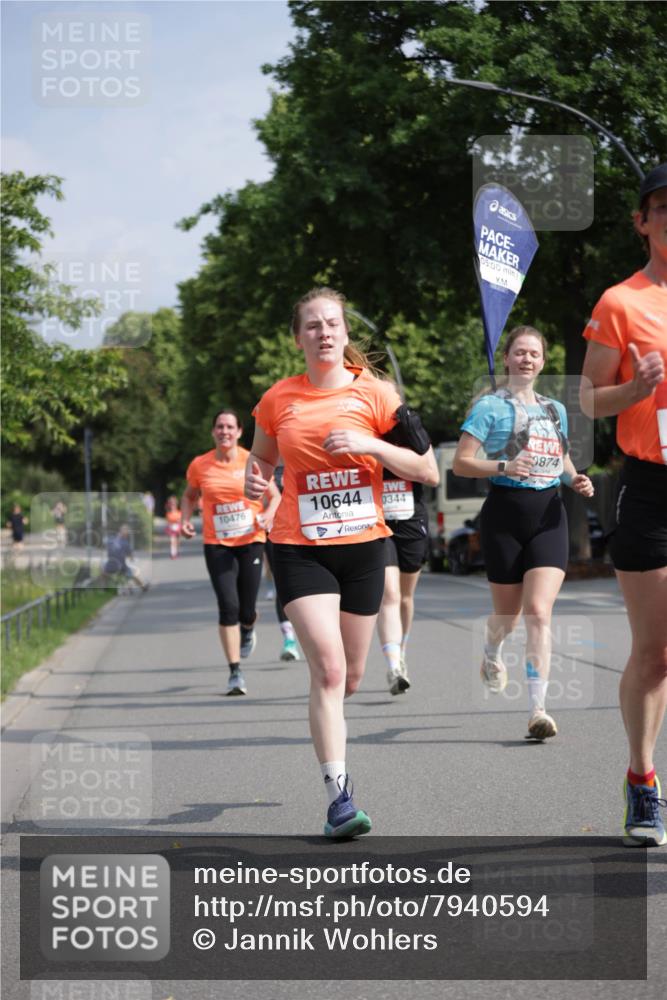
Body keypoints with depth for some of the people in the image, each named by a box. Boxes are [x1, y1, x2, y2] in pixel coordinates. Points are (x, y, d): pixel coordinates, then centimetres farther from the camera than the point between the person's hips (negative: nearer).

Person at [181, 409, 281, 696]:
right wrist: (185, 520, 2)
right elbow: (190, 496, 19)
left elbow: (274, 495, 7)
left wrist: (269, 513, -13)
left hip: (251, 542, 0)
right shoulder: (199, 465, 2)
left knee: (246, 610, 4)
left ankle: (247, 630, 44)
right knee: (228, 605, -14)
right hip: (217, 545, 0)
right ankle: (235, 673, -7)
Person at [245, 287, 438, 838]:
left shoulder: (374, 394, -3)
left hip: (363, 545, 2)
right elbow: (261, 456, 18)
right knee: (328, 669, -17)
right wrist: (256, 480, -4)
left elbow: (427, 469, -3)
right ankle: (339, 795, -15)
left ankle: (327, 723, 46)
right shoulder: (279, 399, 1)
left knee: (349, 678, 11)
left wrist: (370, 445, -17)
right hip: (300, 549, -1)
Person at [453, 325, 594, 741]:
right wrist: (503, 466, -22)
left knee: (539, 611, -12)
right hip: (506, 511, -2)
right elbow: (461, 462, -6)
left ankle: (538, 710, -15)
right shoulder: (490, 406, -2)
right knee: (508, 613, 10)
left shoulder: (556, 410, 14)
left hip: (548, 513, 3)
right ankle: (492, 655, 46)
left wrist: (576, 479, 5)